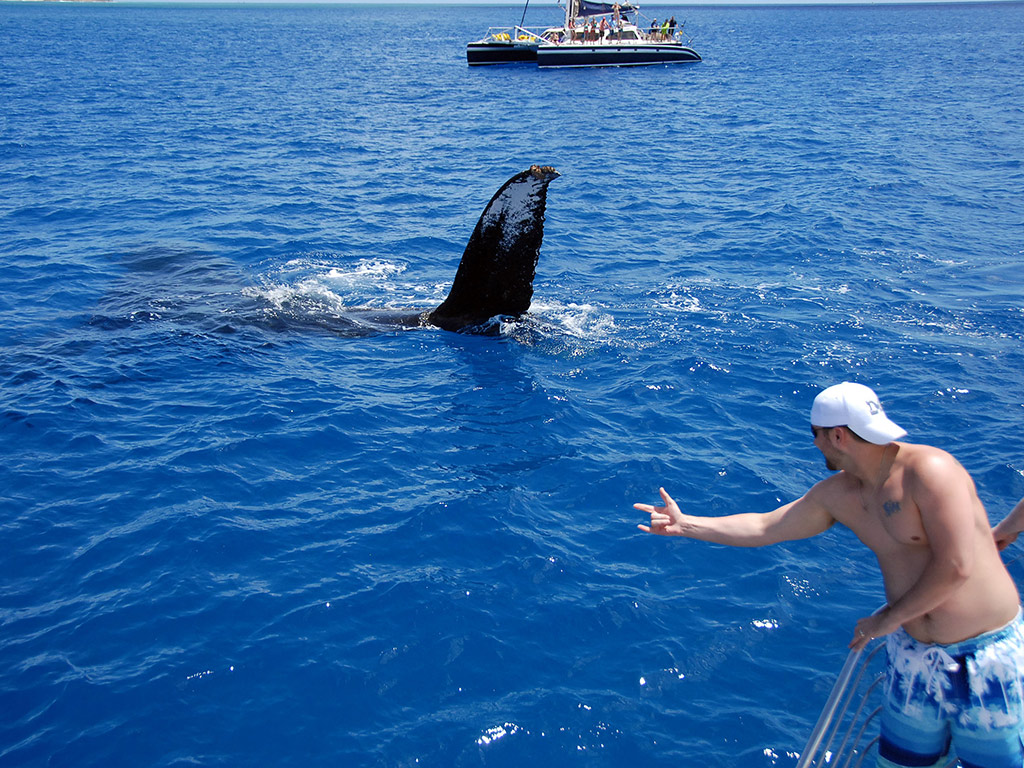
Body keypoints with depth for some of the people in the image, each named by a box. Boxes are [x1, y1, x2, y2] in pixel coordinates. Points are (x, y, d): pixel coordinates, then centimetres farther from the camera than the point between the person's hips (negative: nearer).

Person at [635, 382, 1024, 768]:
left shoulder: (929, 469, -21)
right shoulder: (837, 495, 1)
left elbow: (956, 566, -25)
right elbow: (762, 527, 10)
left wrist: (890, 617, -13)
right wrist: (684, 524, 9)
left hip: (987, 653, -6)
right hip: (913, 655, 6)